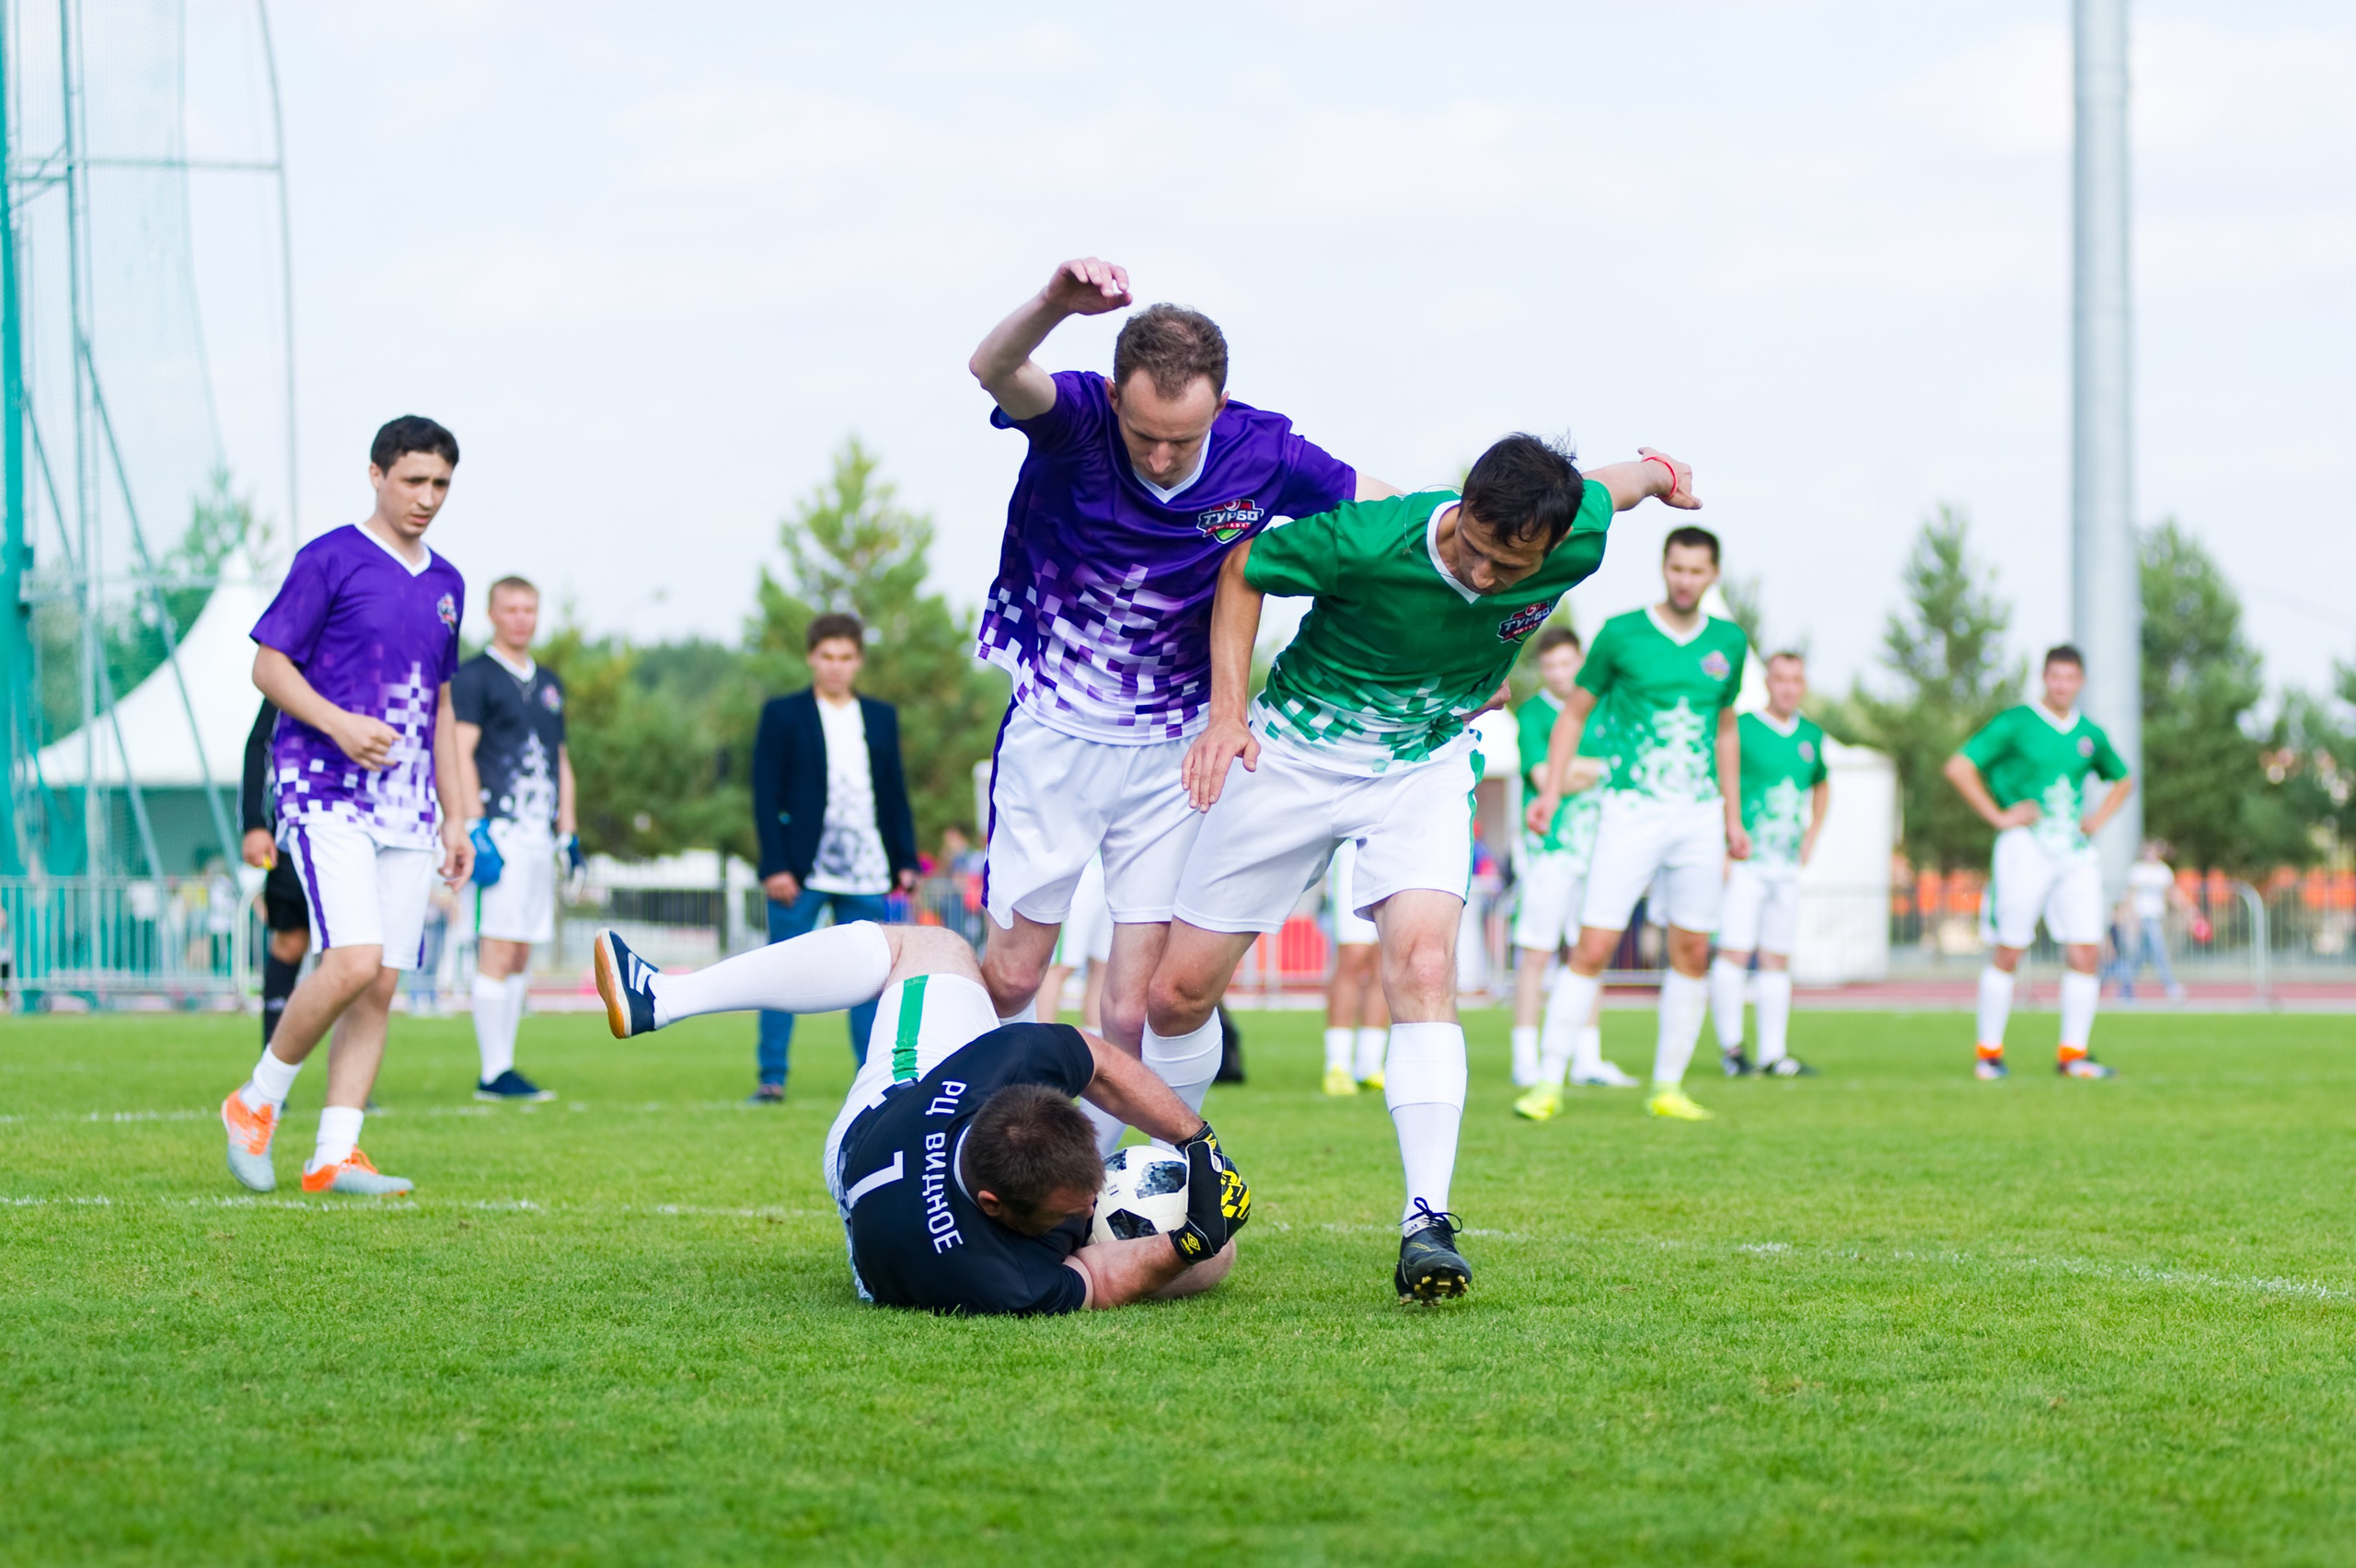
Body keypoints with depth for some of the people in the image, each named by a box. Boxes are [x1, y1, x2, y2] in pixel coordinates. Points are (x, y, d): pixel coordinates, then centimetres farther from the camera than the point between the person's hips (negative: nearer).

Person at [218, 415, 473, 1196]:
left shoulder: (445, 584, 17)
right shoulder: (329, 560, -3)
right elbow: (268, 665, -4)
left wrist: (454, 815, 20)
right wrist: (338, 723, -20)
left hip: (407, 807, 7)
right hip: (326, 792, -7)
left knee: (381, 985, 0)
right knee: (353, 961, -19)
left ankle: (334, 1155, 3)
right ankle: (257, 1103, 0)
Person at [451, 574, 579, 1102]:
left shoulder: (548, 683, 20)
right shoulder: (473, 677, -3)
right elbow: (459, 755, -10)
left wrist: (568, 833, 18)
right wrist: (475, 830, -18)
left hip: (539, 835, 8)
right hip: (499, 831, -8)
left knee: (520, 957, 8)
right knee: (498, 951, -10)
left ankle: (503, 1065, 11)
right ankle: (494, 1073, -10)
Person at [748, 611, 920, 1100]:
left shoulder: (881, 718, 14)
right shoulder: (783, 715, 3)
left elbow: (896, 794, 16)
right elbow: (765, 795, -1)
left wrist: (906, 860, 7)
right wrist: (776, 867, -10)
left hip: (866, 877, 3)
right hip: (801, 873, -3)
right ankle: (771, 1077, 0)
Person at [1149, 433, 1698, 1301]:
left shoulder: (1576, 544, -22)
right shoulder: (1369, 540, -31)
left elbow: (1607, 485, 4)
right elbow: (1243, 567, -11)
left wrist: (1656, 471, 27)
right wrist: (1227, 709, -18)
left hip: (1426, 764, 1)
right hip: (1296, 749, -1)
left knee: (1423, 965, -24)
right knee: (1178, 991, 1)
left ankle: (1427, 1225, -27)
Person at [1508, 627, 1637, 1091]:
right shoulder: (1532, 713, -1)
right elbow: (1544, 778, -11)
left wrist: (1578, 769, -4)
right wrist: (1601, 769, -1)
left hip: (1596, 843, 5)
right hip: (1550, 844, -5)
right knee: (1536, 952, -6)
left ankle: (1587, 1059, 10)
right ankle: (1526, 1062, -4)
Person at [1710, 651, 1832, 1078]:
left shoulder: (1811, 735, 12)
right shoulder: (1740, 729, -7)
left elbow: (1821, 785, 31)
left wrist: (1811, 838, 19)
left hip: (1786, 864, 6)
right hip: (1742, 862, -6)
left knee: (1777, 959, 7)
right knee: (1735, 951, -12)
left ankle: (1773, 1053, 9)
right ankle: (1730, 1046, -3)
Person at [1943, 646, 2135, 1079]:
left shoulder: (2090, 734, 13)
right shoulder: (2015, 723, -4)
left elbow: (2123, 780, 31)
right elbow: (1958, 767, -8)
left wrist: (2099, 817, 14)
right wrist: (1997, 816, -11)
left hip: (2076, 852, 5)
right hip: (2025, 848, -5)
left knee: (2086, 953, -3)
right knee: (2008, 952, -2)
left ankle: (2072, 1052, 4)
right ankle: (1989, 1051, 7)